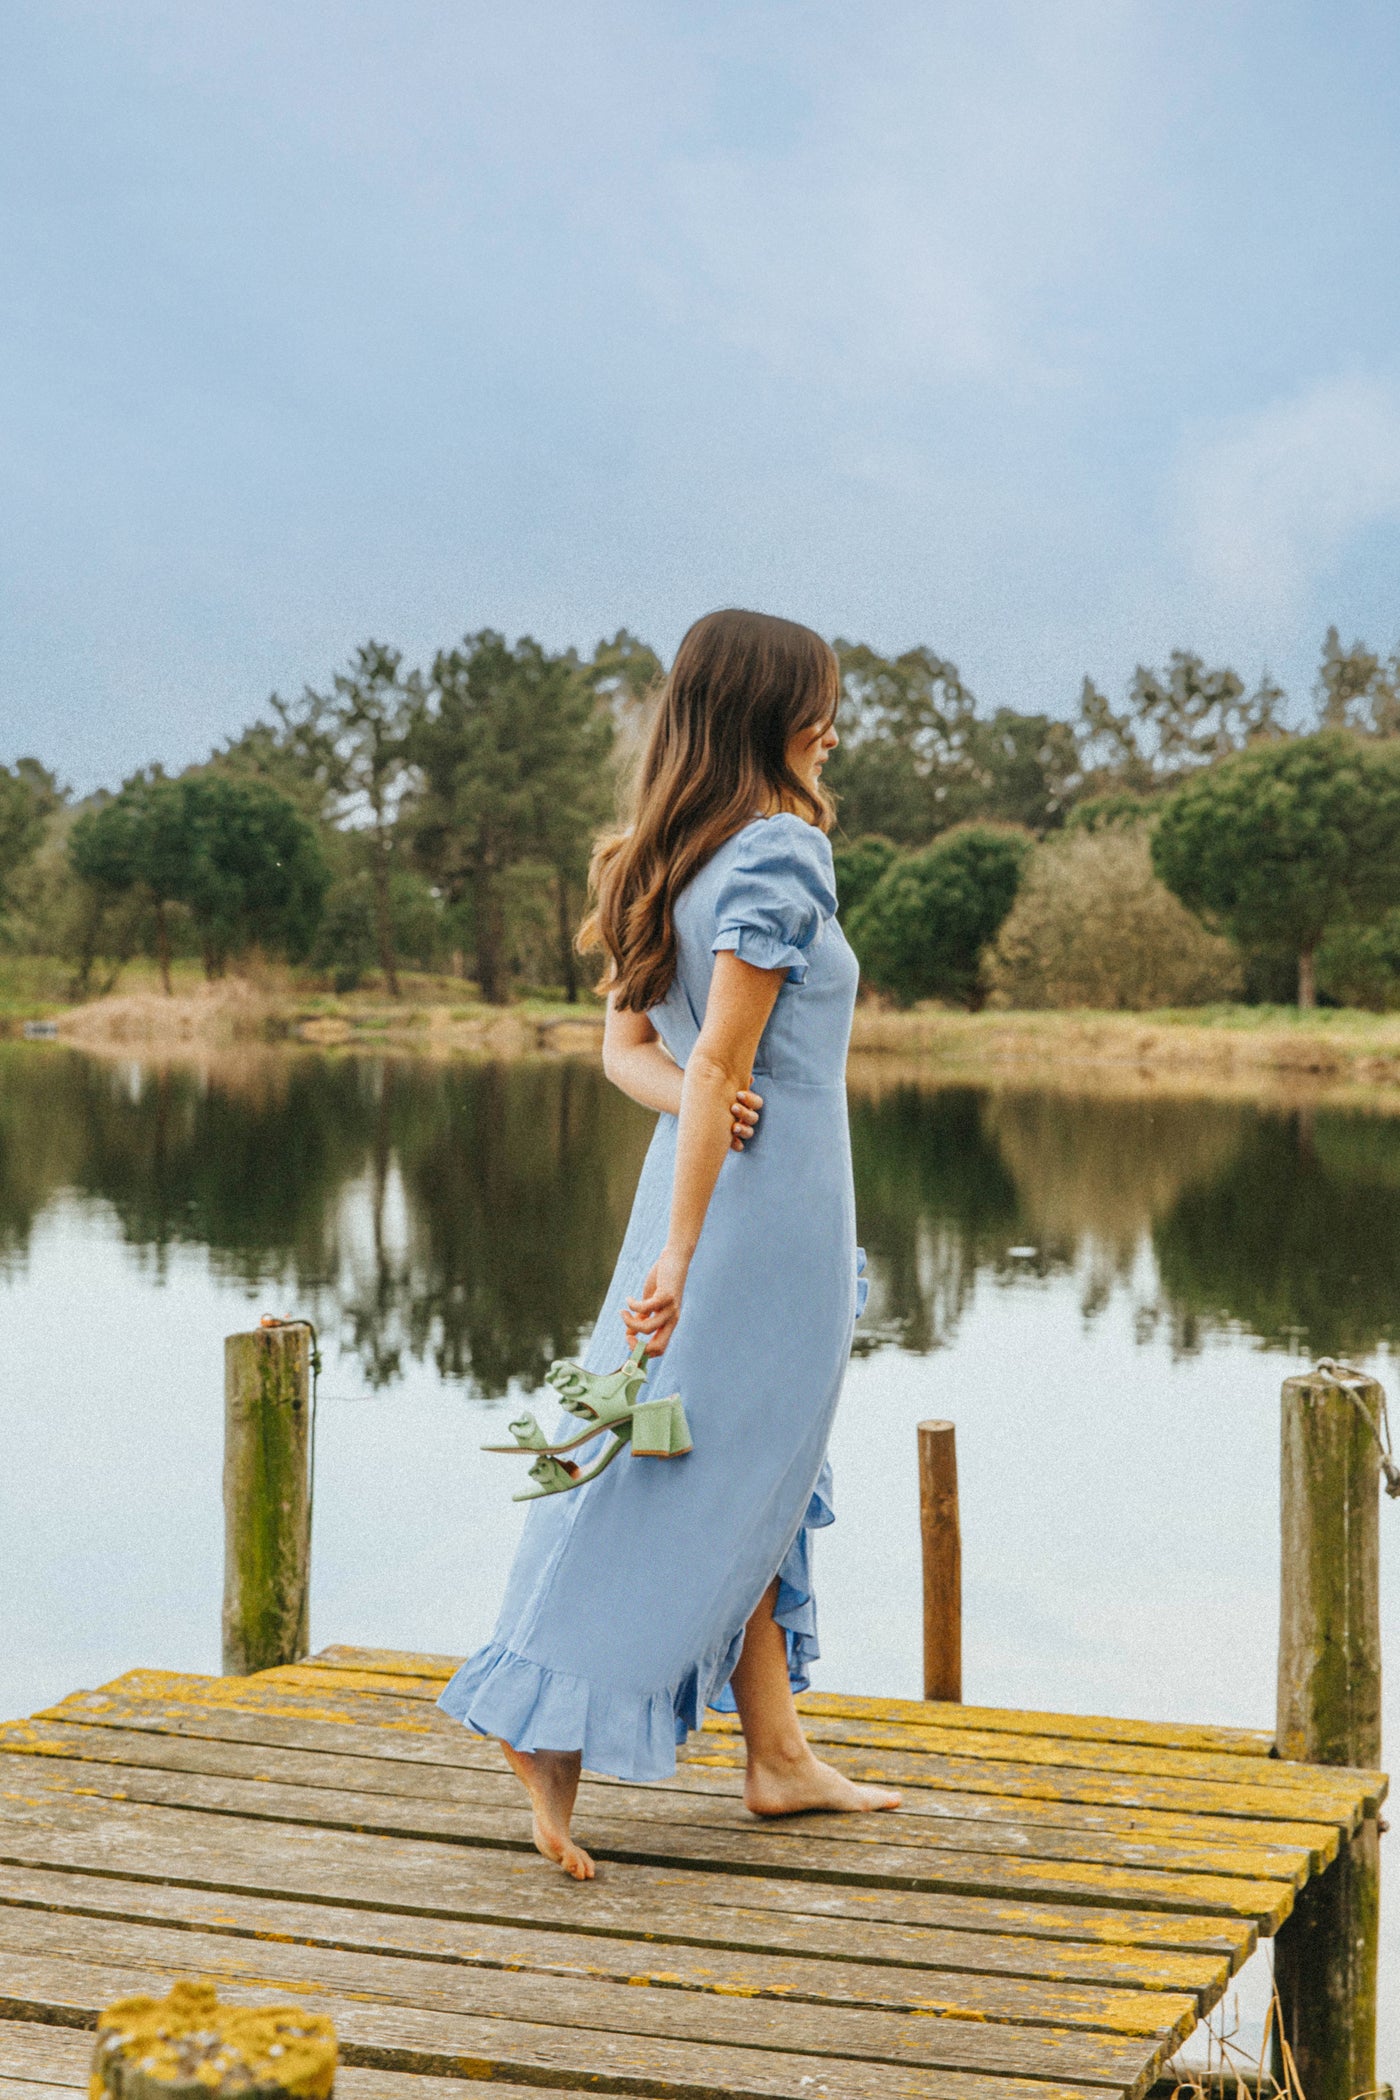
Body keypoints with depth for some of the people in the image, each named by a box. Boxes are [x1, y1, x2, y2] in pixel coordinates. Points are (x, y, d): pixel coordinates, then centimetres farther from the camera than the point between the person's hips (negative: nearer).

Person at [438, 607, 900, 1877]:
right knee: (706, 1481, -1)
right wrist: (679, 1257, -23)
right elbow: (722, 1058, -22)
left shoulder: (672, 857, 10)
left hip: (704, 1187, 9)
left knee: (757, 1484, 15)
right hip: (769, 1199, -9)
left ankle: (779, 1758, 23)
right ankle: (557, 1735, 1)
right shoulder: (778, 855, -17)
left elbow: (626, 1043, 9)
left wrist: (692, 1101, -11)